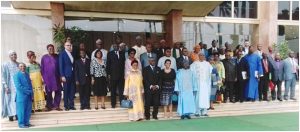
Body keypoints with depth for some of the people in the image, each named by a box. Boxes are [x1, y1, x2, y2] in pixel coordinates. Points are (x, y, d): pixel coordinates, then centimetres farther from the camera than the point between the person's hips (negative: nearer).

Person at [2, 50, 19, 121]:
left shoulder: (19, 65, 9)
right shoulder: (5, 65, -2)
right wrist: (6, 86, -12)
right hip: (10, 86, -3)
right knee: (10, 100, -3)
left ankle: (18, 114, 10)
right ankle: (10, 115, 4)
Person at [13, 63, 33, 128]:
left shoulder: (27, 74, 12)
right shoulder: (16, 75, -8)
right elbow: (19, 86, -16)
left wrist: (31, 93, 3)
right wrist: (28, 91, -15)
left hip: (29, 96, 6)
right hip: (21, 96, -6)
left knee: (28, 110, 10)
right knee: (21, 110, 2)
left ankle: (26, 122, 21)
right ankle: (21, 123, 11)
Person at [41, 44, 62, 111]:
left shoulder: (57, 57, 6)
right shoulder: (44, 57, 3)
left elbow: (60, 66, 9)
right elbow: (42, 68, 4)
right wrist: (43, 78, -2)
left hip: (56, 77, 2)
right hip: (48, 78, -1)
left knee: (58, 92, -1)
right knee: (49, 93, 6)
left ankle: (56, 105, 9)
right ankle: (50, 106, 18)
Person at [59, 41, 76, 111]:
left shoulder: (72, 53, 13)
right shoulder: (62, 53, -3)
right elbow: (61, 65, -8)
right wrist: (62, 76, -12)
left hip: (72, 75, 5)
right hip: (66, 75, -5)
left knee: (72, 91, 6)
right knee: (66, 91, 2)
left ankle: (71, 105, 15)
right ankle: (66, 106, 12)